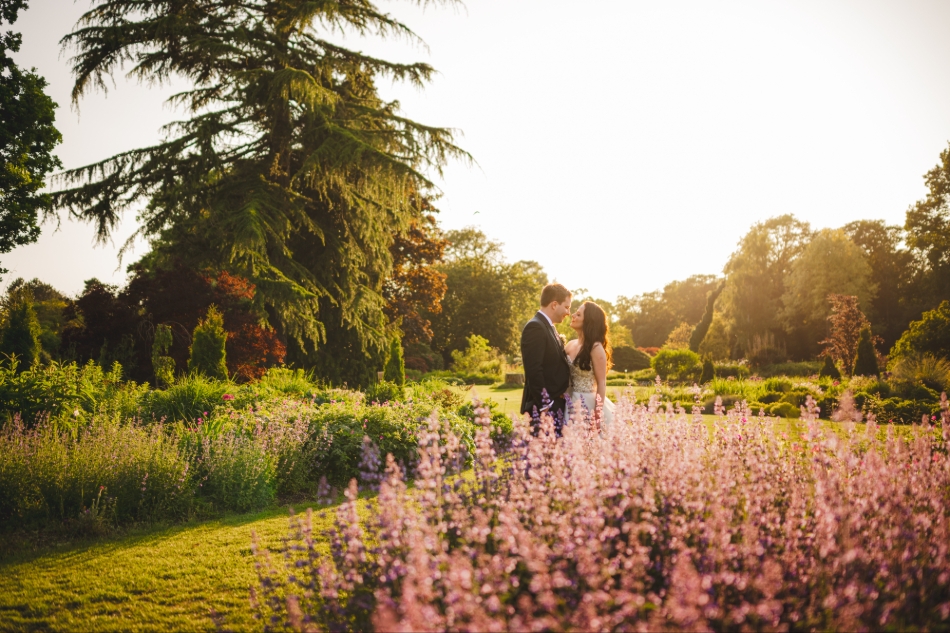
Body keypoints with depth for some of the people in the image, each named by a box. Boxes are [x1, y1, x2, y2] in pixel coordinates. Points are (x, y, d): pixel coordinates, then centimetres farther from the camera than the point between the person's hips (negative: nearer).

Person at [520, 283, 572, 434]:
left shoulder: (548, 327, 18)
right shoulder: (535, 327, -13)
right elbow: (533, 370, -20)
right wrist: (545, 405, -20)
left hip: (557, 405, 10)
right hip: (544, 409, -10)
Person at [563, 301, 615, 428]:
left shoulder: (596, 348, -12)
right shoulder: (570, 345, 7)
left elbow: (601, 384, -12)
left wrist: (598, 414, -14)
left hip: (588, 405, -6)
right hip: (570, 404, 6)